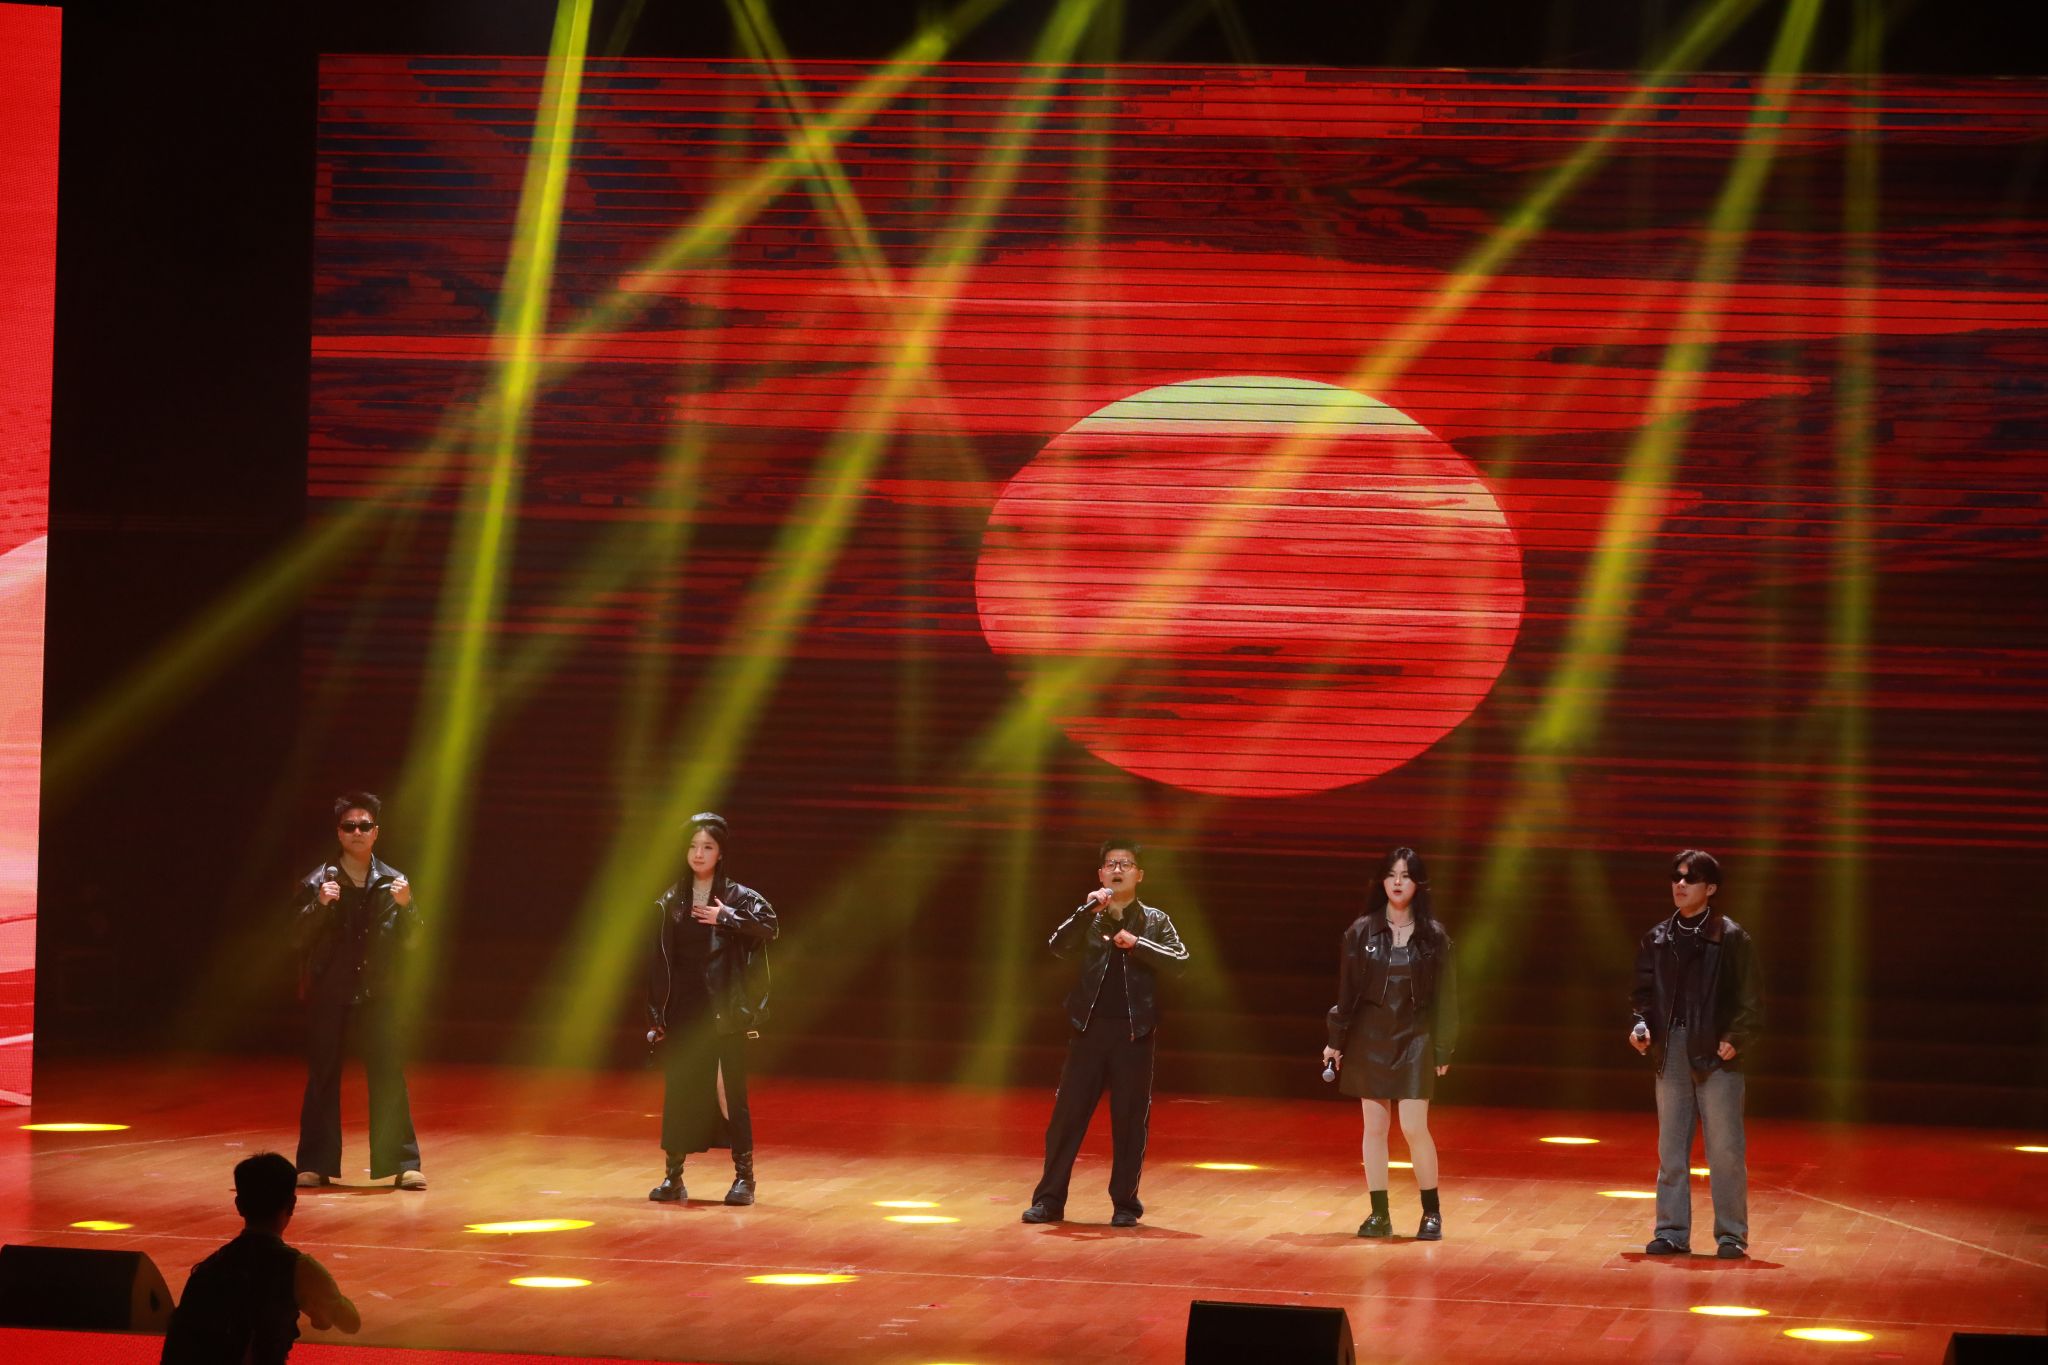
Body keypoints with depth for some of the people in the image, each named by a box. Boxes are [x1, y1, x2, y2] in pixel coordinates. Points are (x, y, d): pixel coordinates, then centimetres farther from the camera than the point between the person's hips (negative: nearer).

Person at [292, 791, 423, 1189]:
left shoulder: (392, 882, 5)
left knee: (388, 1076, -3)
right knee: (323, 1077, 3)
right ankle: (315, 1165, 9)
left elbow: (410, 940, 5)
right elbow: (300, 937, -3)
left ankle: (401, 1164, 1)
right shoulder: (318, 881, 1)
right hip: (329, 992, -1)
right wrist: (319, 906, -19)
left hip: (376, 992, 1)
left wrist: (405, 907, -13)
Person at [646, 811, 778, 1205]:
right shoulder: (671, 902, 8)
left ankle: (744, 1176, 3)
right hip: (683, 1007, 3)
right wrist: (657, 1015, 3)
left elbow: (768, 924, -16)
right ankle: (673, 1176, 9)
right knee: (679, 1089, 4)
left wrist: (726, 918, -20)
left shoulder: (738, 896, 0)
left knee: (731, 1089, -3)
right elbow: (660, 961, 7)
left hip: (725, 1008, -3)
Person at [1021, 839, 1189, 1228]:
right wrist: (1088, 910, -18)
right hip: (1089, 1028, 1)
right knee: (1067, 1115, 1)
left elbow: (1180, 960, -6)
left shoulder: (1154, 920, 7)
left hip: (1134, 1031, -1)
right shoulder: (1088, 918, 9)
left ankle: (1125, 1203, 10)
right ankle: (1049, 1199, 6)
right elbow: (1058, 947, -8)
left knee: (1130, 1119, 2)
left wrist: (1137, 943, -17)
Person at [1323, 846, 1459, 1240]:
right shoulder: (1361, 932, 2)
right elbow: (1346, 989, 5)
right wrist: (1336, 1041, 4)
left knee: (1414, 1127, -8)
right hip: (1369, 1039, 2)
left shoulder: (1433, 937, 0)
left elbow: (1445, 996, 2)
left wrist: (1443, 1049, 0)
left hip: (1414, 1041, -2)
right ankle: (1379, 1214, 11)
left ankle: (1431, 1212, 6)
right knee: (1374, 1127, 4)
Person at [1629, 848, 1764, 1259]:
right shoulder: (1656, 939, 10)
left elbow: (1751, 999, -4)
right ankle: (1672, 1232, 15)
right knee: (1670, 1148, 8)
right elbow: (1643, 991, 15)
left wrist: (1737, 1038, -15)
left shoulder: (1731, 938, -3)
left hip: (1716, 1056, -4)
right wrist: (1641, 1025, -3)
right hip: (1670, 1055, 4)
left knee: (1725, 1149, -2)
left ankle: (1731, 1235, 4)